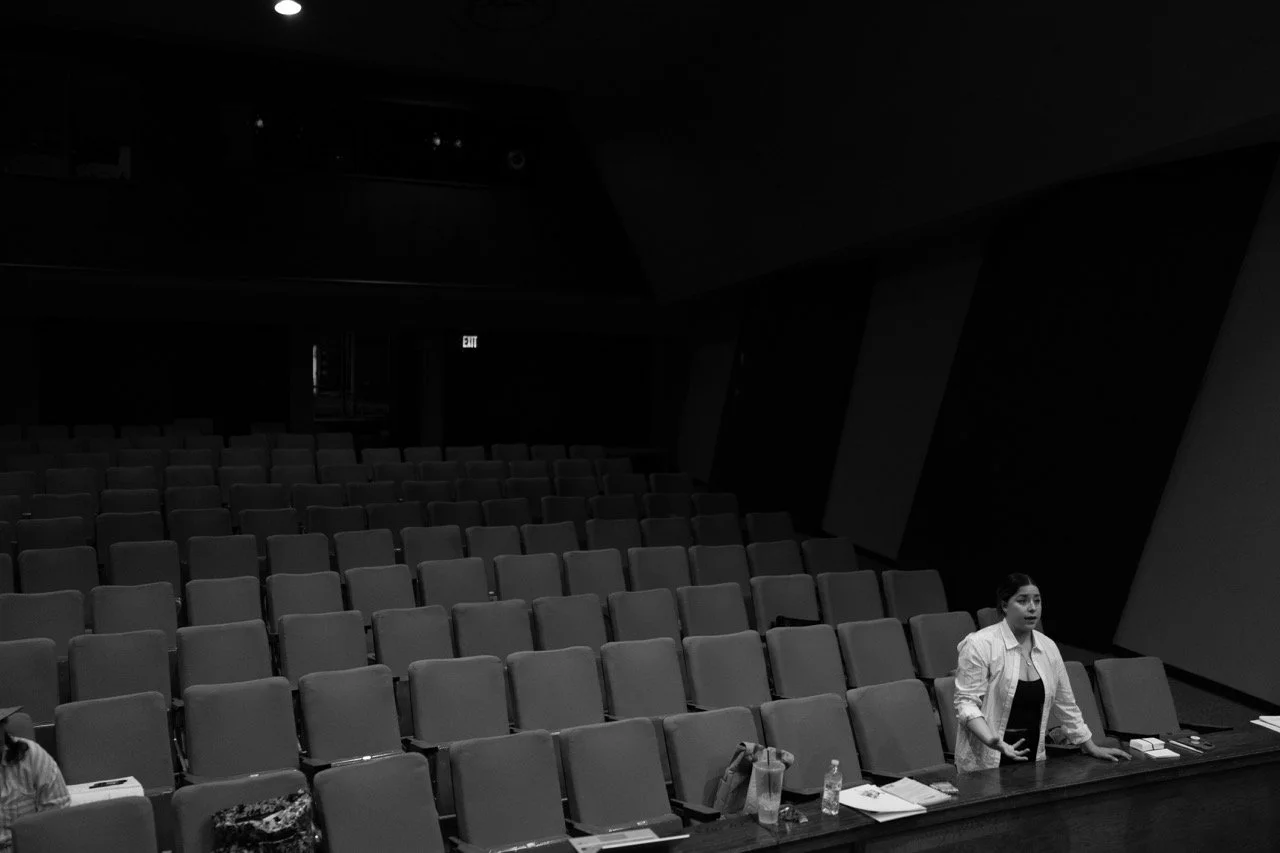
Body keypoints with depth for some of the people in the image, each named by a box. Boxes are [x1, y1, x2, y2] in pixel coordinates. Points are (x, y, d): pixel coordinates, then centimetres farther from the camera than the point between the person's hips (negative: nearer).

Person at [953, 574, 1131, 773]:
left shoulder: (1048, 647, 7)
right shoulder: (980, 644, -12)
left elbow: (1066, 703, 17)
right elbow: (967, 702, -14)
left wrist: (1092, 748, 18)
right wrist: (992, 740, -28)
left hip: (1031, 756, 5)